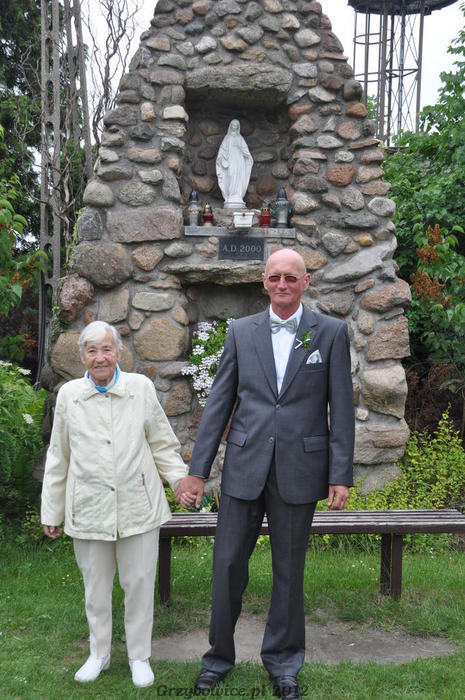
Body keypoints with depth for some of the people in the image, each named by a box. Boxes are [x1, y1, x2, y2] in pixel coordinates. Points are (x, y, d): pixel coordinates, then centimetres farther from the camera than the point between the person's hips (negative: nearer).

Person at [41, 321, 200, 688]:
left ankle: (140, 657, 26)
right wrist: (52, 511, 10)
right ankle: (99, 653, 34)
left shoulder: (141, 387, -1)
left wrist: (179, 475, -8)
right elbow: (59, 458, 8)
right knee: (96, 586, 14)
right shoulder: (68, 394, 2)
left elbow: (162, 442, 6)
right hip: (88, 509, 1)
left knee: (139, 583, 7)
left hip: (138, 507, -1)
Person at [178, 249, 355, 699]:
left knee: (289, 570, 12)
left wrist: (341, 475, -5)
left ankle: (283, 662, 31)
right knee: (228, 565, 8)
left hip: (299, 471, -1)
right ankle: (219, 657, 29)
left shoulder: (331, 332, 1)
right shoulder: (241, 331, 5)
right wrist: (198, 470, 2)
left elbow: (341, 408, 0)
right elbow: (218, 403, 4)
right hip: (244, 468, 1)